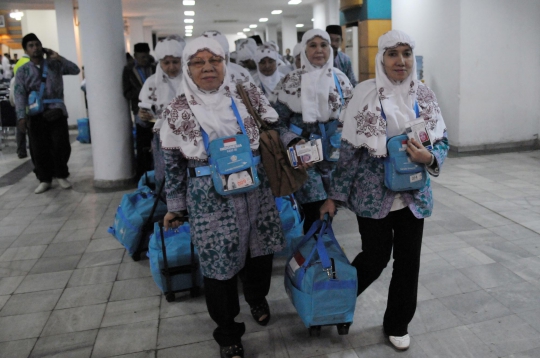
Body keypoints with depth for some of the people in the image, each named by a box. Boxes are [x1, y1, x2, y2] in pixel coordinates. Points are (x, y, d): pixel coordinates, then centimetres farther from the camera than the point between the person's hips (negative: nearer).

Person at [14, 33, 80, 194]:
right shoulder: (23, 71, 3)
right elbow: (20, 95, -5)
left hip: (57, 112, 0)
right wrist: (22, 117, -17)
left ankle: (61, 176, 19)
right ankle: (44, 179, 17)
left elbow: (75, 70, 3)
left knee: (61, 146, -1)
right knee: (39, 149, 3)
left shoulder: (55, 64, 8)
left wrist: (58, 58, -6)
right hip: (36, 116, 0)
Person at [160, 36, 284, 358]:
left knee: (260, 252, 16)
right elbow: (173, 165, 3)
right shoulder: (178, 112, -4)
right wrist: (175, 206, 8)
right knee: (219, 266, 5)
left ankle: (258, 297, 51)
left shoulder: (249, 94, -2)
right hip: (211, 202, -2)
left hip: (257, 193, 2)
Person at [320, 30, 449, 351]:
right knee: (375, 258, 5)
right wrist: (335, 195, -6)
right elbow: (350, 149, -7)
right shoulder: (366, 93, -9)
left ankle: (398, 324, 34)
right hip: (373, 194, -3)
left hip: (414, 195, 4)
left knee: (408, 262, 11)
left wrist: (429, 157, -18)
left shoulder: (425, 95, 1)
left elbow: (443, 141, 6)